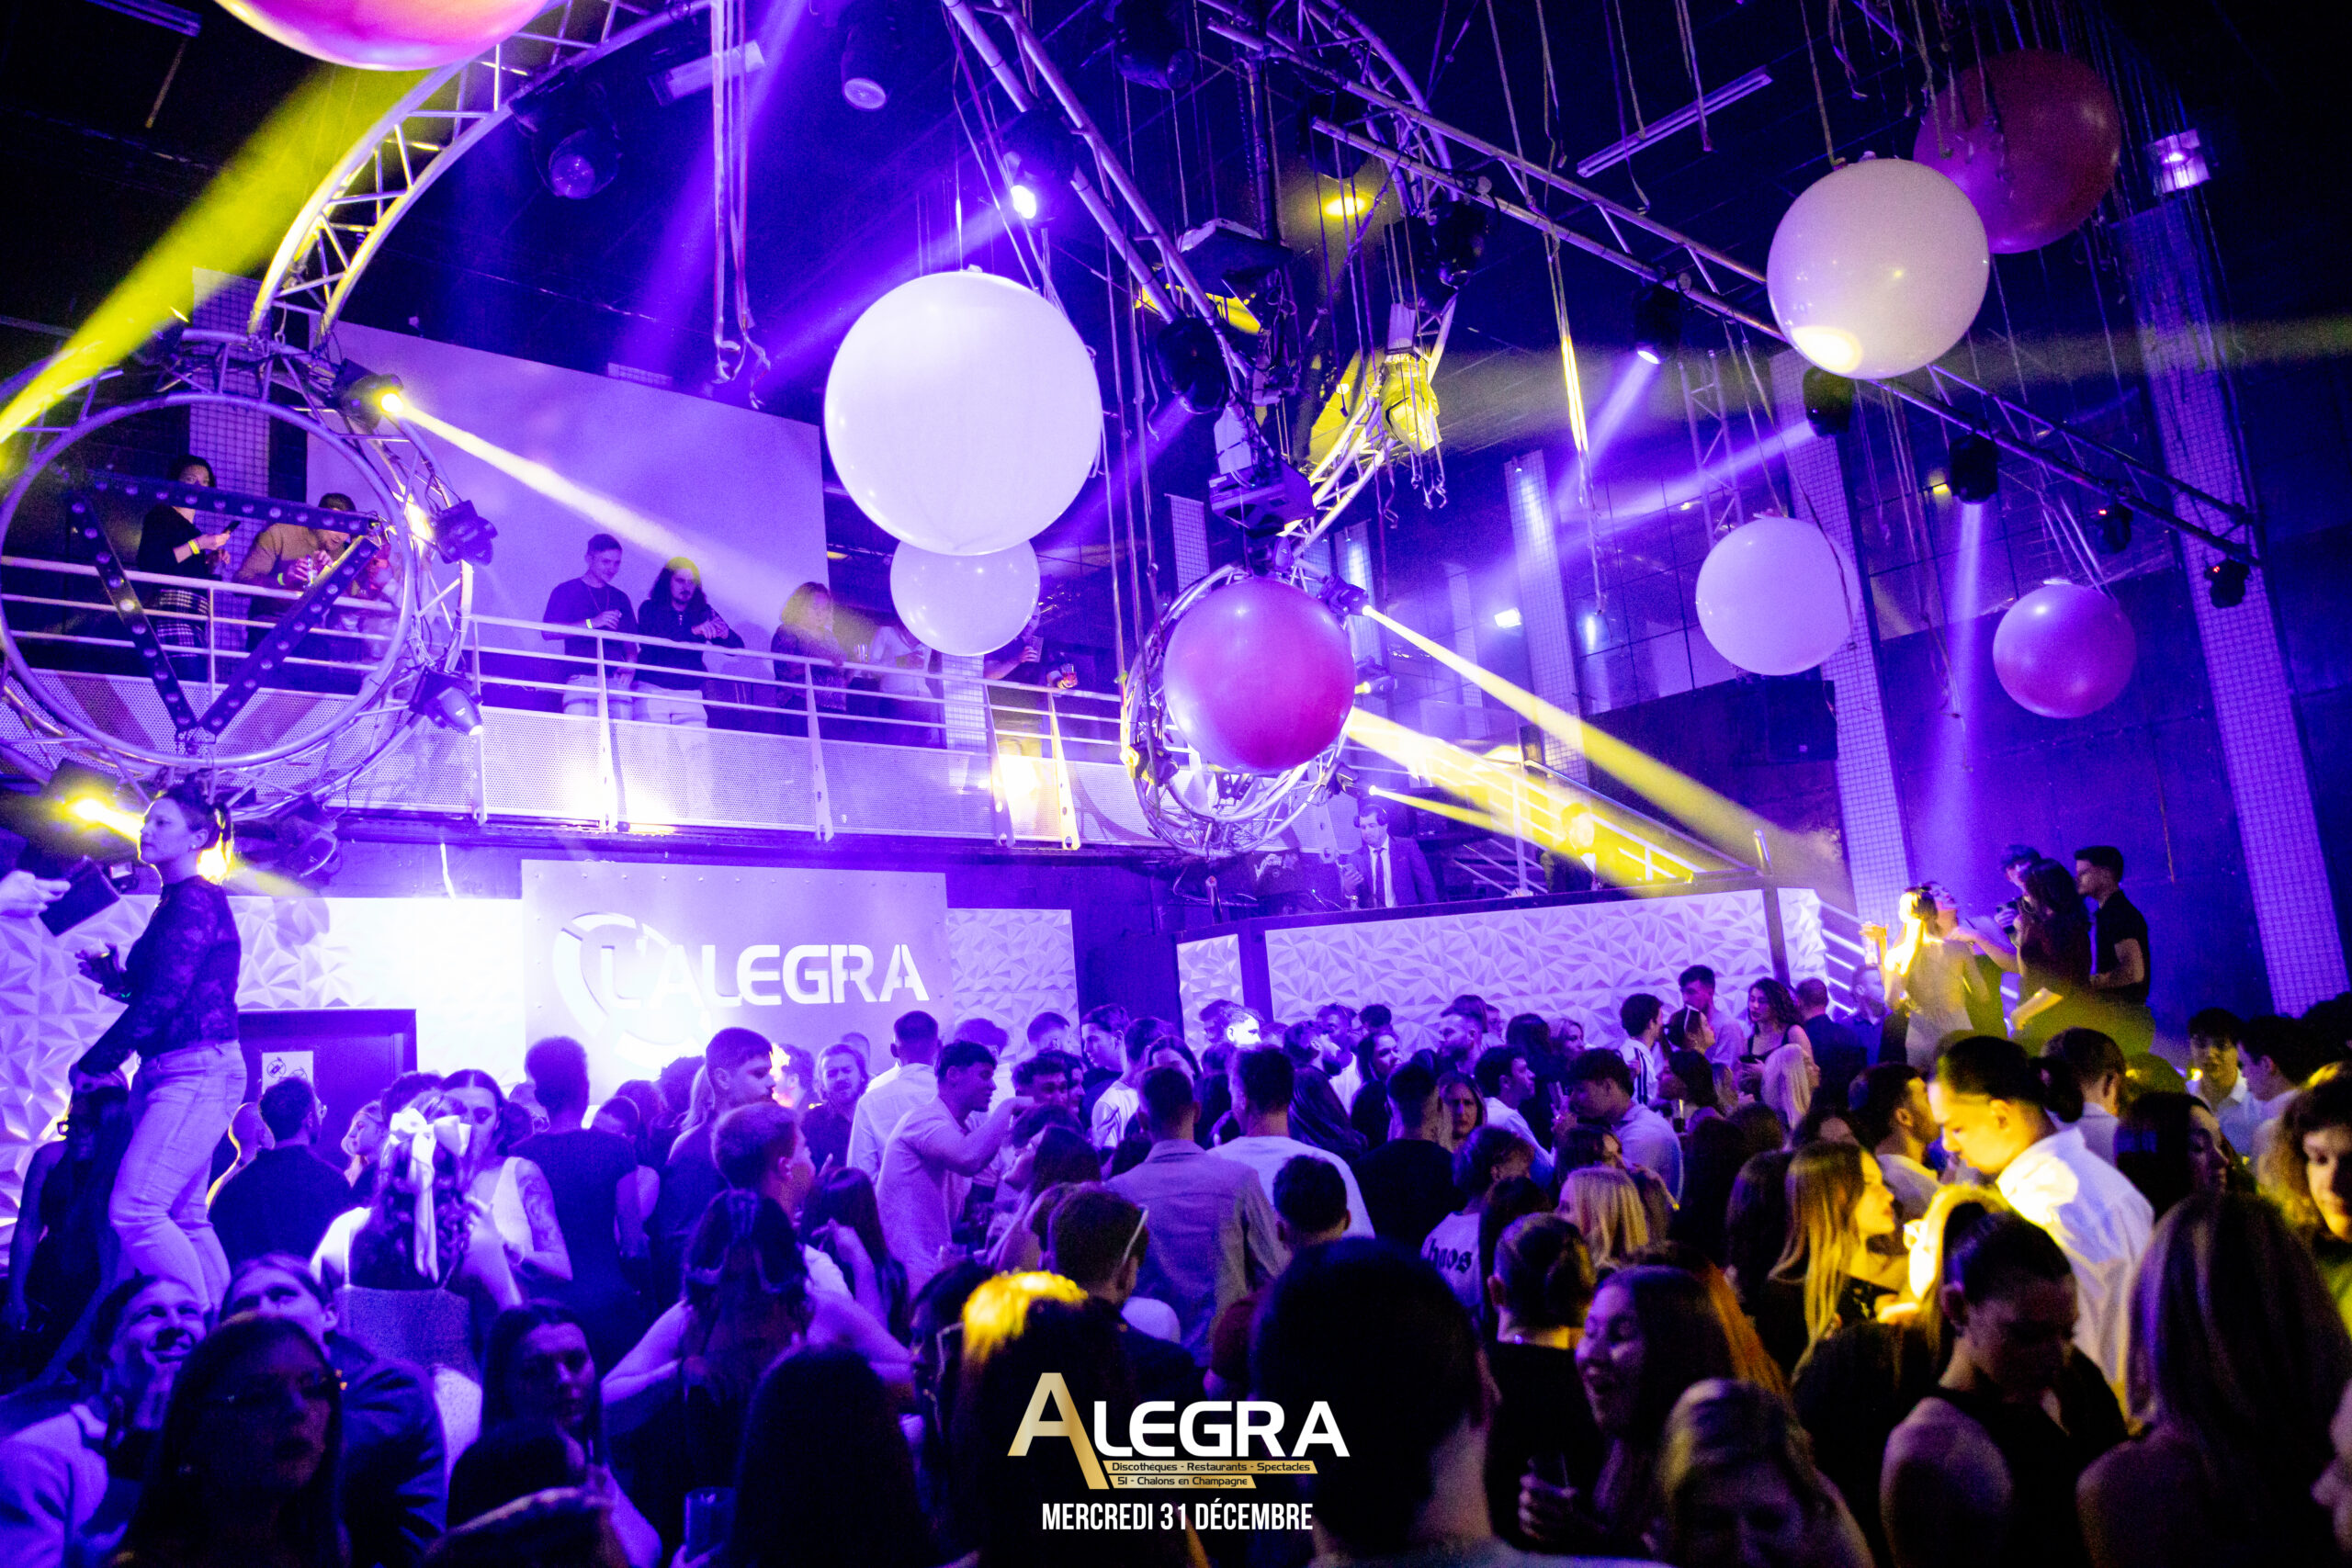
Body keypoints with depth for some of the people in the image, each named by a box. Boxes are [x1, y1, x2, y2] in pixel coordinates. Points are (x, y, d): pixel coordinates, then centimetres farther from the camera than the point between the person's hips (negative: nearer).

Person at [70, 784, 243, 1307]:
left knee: (134, 1209, -14)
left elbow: (165, 996, -19)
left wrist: (96, 1061, -12)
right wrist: (112, 975, 8)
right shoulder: (175, 902, 18)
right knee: (185, 1217, 11)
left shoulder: (196, 899, -12)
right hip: (168, 1071, 10)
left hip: (198, 1072, -10)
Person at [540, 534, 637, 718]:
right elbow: (548, 632, -3)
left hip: (617, 681, 4)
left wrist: (630, 663, -1)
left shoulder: (620, 598, 23)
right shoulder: (565, 591, 9)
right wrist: (591, 623, -12)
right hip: (581, 679, -4)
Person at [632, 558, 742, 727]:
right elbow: (649, 639, -17)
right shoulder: (650, 608, 4)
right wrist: (693, 630, -29)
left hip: (690, 694, 2)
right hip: (652, 691, -2)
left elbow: (736, 647, 5)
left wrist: (725, 634, -19)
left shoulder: (705, 613, 11)